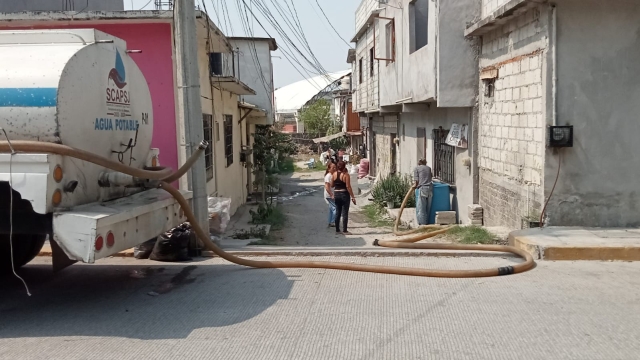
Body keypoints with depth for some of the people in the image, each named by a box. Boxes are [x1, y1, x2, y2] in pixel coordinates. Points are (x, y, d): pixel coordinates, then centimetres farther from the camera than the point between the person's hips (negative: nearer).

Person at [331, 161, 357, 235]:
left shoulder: (334, 174, 1)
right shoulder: (346, 175, -13)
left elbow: (332, 185, 6)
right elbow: (348, 186, -16)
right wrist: (352, 197, -12)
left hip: (336, 194, 5)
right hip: (344, 194, -5)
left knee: (337, 212, 13)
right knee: (345, 213, 1)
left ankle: (337, 230, 18)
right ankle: (344, 230, 2)